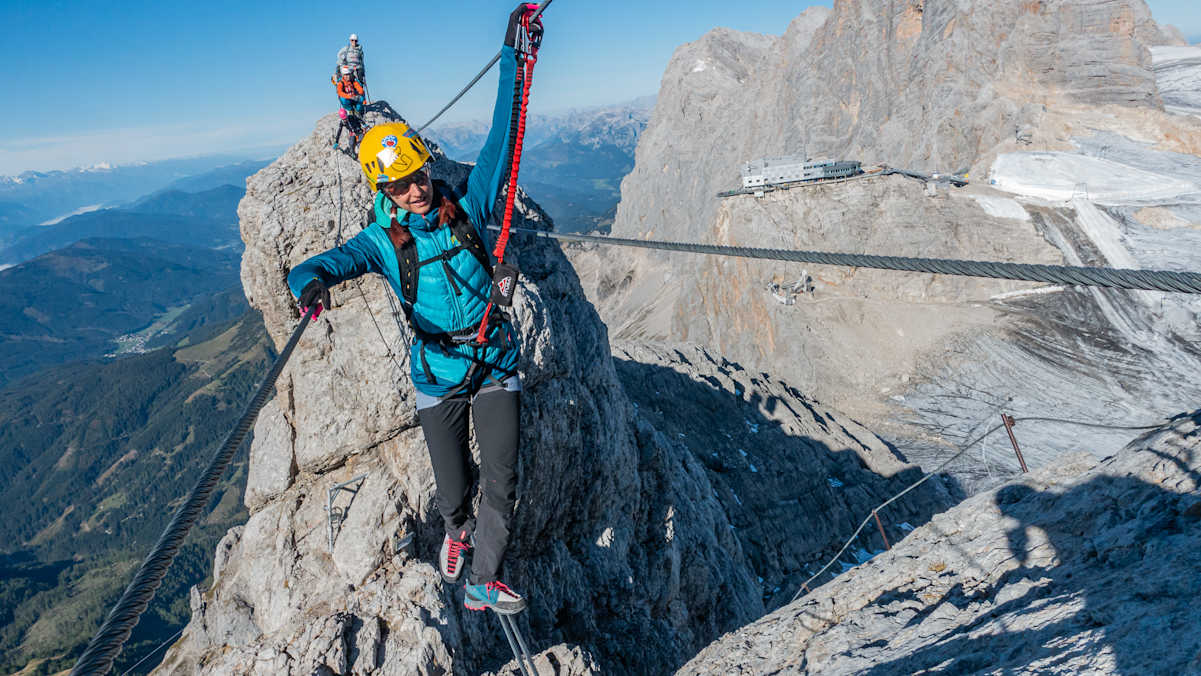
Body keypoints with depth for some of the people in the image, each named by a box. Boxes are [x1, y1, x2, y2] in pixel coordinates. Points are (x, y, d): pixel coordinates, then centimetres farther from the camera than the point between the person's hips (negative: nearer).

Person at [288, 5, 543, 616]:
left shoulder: (467, 211, -6)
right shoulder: (383, 242, -8)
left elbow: (502, 135, -6)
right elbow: (325, 263, -20)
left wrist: (512, 52, -7)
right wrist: (309, 281, -46)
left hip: (497, 367, 1)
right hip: (439, 380, 0)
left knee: (502, 484, -1)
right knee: (454, 491, 13)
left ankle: (482, 584, 20)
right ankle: (458, 532, 50)